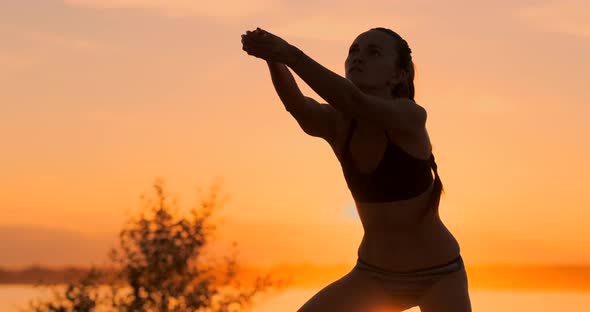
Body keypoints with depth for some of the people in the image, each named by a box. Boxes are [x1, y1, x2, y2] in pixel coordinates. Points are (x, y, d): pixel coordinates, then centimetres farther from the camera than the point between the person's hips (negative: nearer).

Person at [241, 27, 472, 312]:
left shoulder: (411, 116, -23)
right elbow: (297, 106, -33)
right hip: (374, 275, 4)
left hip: (438, 277, -4)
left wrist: (290, 54, -54)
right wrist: (273, 59, -53)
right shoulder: (334, 123, -11)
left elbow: (353, 101, -43)